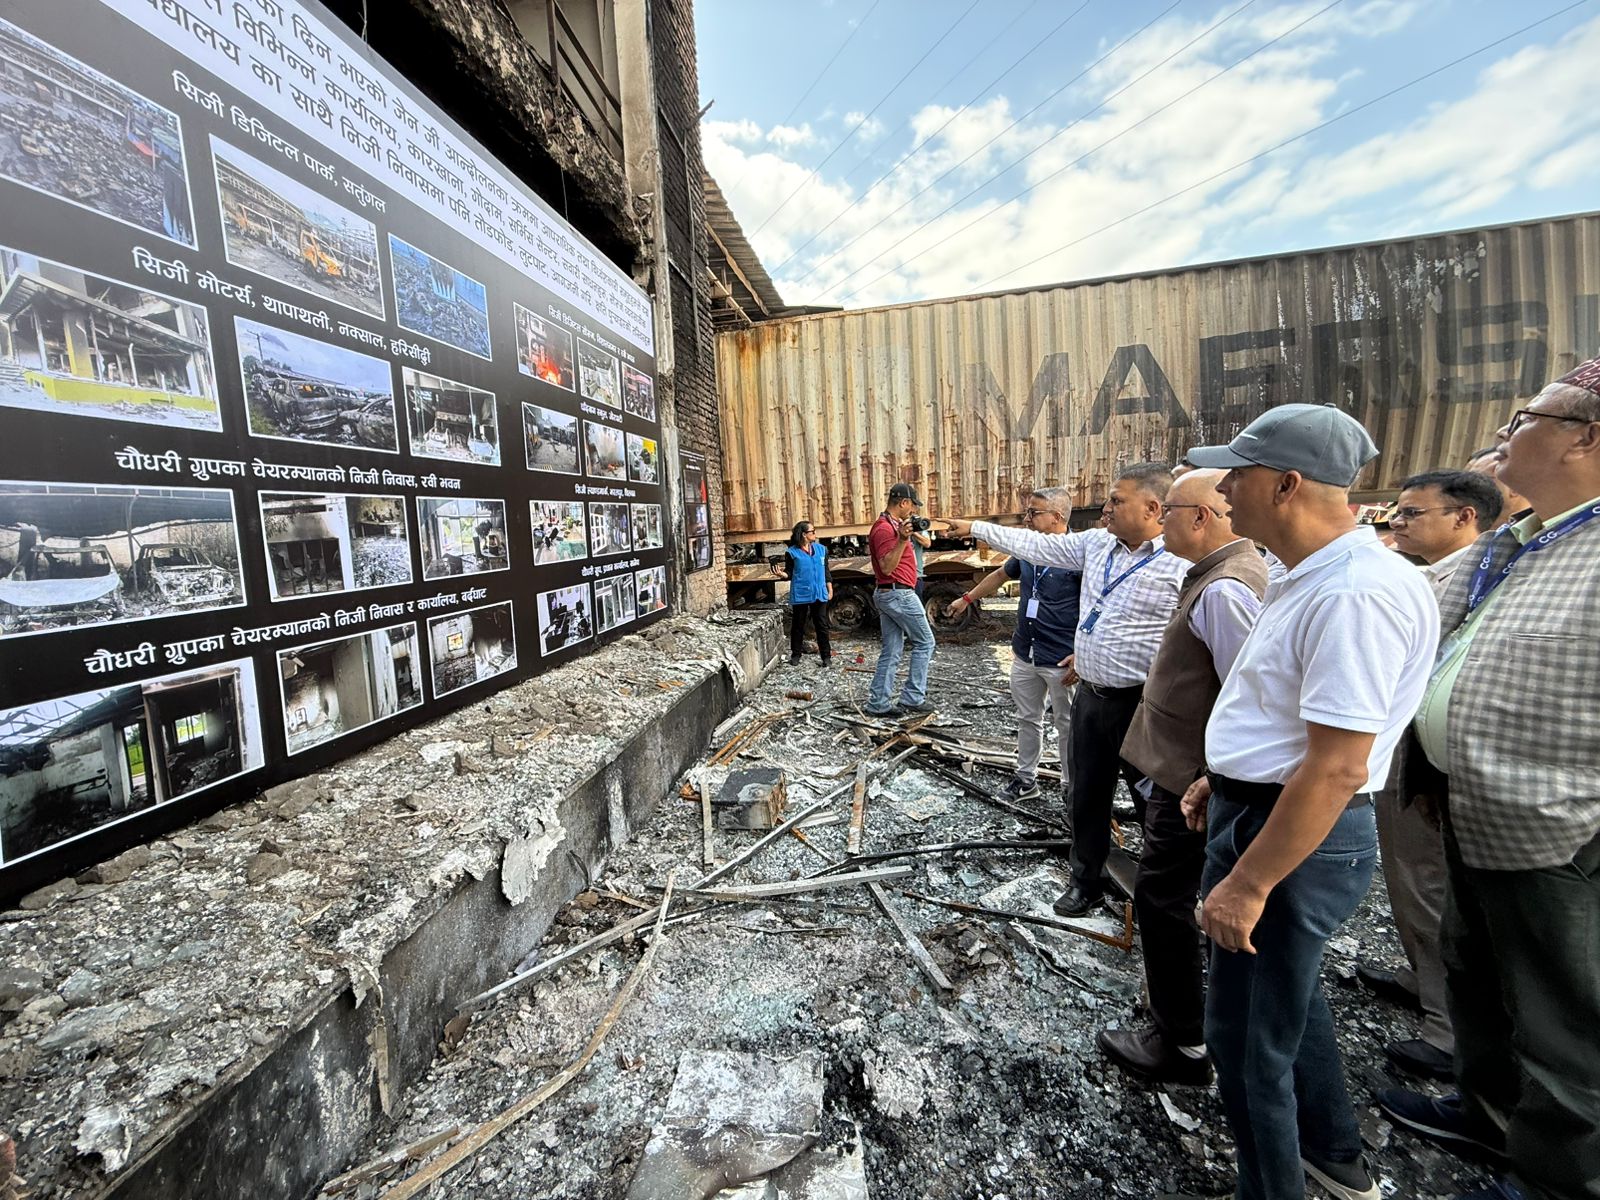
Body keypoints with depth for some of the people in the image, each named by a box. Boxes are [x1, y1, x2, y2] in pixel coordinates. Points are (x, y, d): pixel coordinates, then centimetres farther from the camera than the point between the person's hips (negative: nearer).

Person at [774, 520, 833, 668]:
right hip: (800, 595, -3)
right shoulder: (792, 552, -4)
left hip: (819, 594, 3)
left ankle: (826, 655, 12)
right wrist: (781, 574, -25)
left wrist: (830, 589, 8)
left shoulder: (821, 549, 7)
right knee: (798, 626, 7)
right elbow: (789, 573, -3)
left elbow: (826, 571, 11)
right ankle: (795, 655, 18)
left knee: (822, 625, 5)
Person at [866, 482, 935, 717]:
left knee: (891, 651, 10)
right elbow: (886, 567, -24)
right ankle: (912, 698, 7)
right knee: (924, 642, 3)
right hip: (899, 594, -10)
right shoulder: (886, 529, -17)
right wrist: (902, 540, -33)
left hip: (886, 594, 10)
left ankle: (879, 702, 12)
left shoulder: (891, 525, 15)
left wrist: (906, 535, 21)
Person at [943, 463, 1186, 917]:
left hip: (1140, 705, -7)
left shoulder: (1182, 565, -16)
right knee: (1087, 794, 19)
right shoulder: (1097, 543, 5)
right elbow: (1036, 545, 14)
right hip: (1090, 695, 7)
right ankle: (1087, 880, 38)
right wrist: (975, 528, 16)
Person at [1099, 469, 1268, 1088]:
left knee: (1161, 898, 5)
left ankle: (1182, 1045, 23)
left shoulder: (1224, 590, -24)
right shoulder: (1220, 574, 8)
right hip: (1187, 768, 10)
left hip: (1192, 779, -10)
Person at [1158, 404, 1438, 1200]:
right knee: (1284, 992, 29)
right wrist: (1223, 779, 18)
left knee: (1246, 1032, 8)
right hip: (1259, 808, 10)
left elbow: (1337, 768, -28)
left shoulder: (1353, 593, -26)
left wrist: (1248, 885, -23)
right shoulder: (1311, 576, 7)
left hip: (1296, 837, -10)